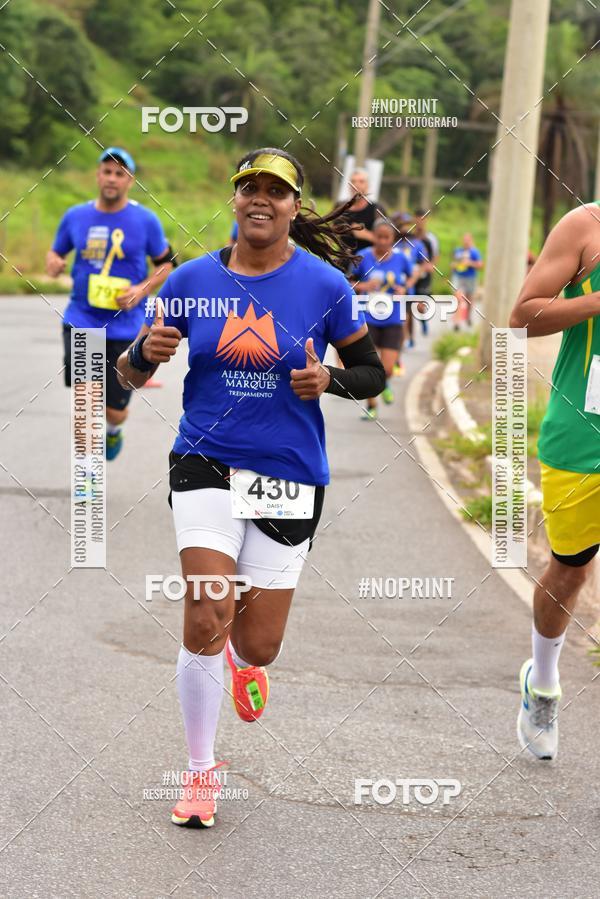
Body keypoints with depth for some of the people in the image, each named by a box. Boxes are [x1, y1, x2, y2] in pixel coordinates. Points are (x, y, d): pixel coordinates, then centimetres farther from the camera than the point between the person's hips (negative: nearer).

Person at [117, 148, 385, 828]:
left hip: (290, 476, 0)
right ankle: (201, 772, 3)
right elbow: (128, 374, 7)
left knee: (259, 645, 3)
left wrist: (328, 380, -14)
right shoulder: (193, 280, 1)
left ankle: (241, 660, 44)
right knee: (206, 620, -17)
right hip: (206, 465, 0)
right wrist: (147, 351, -16)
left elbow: (373, 375, 6)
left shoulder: (324, 284, -2)